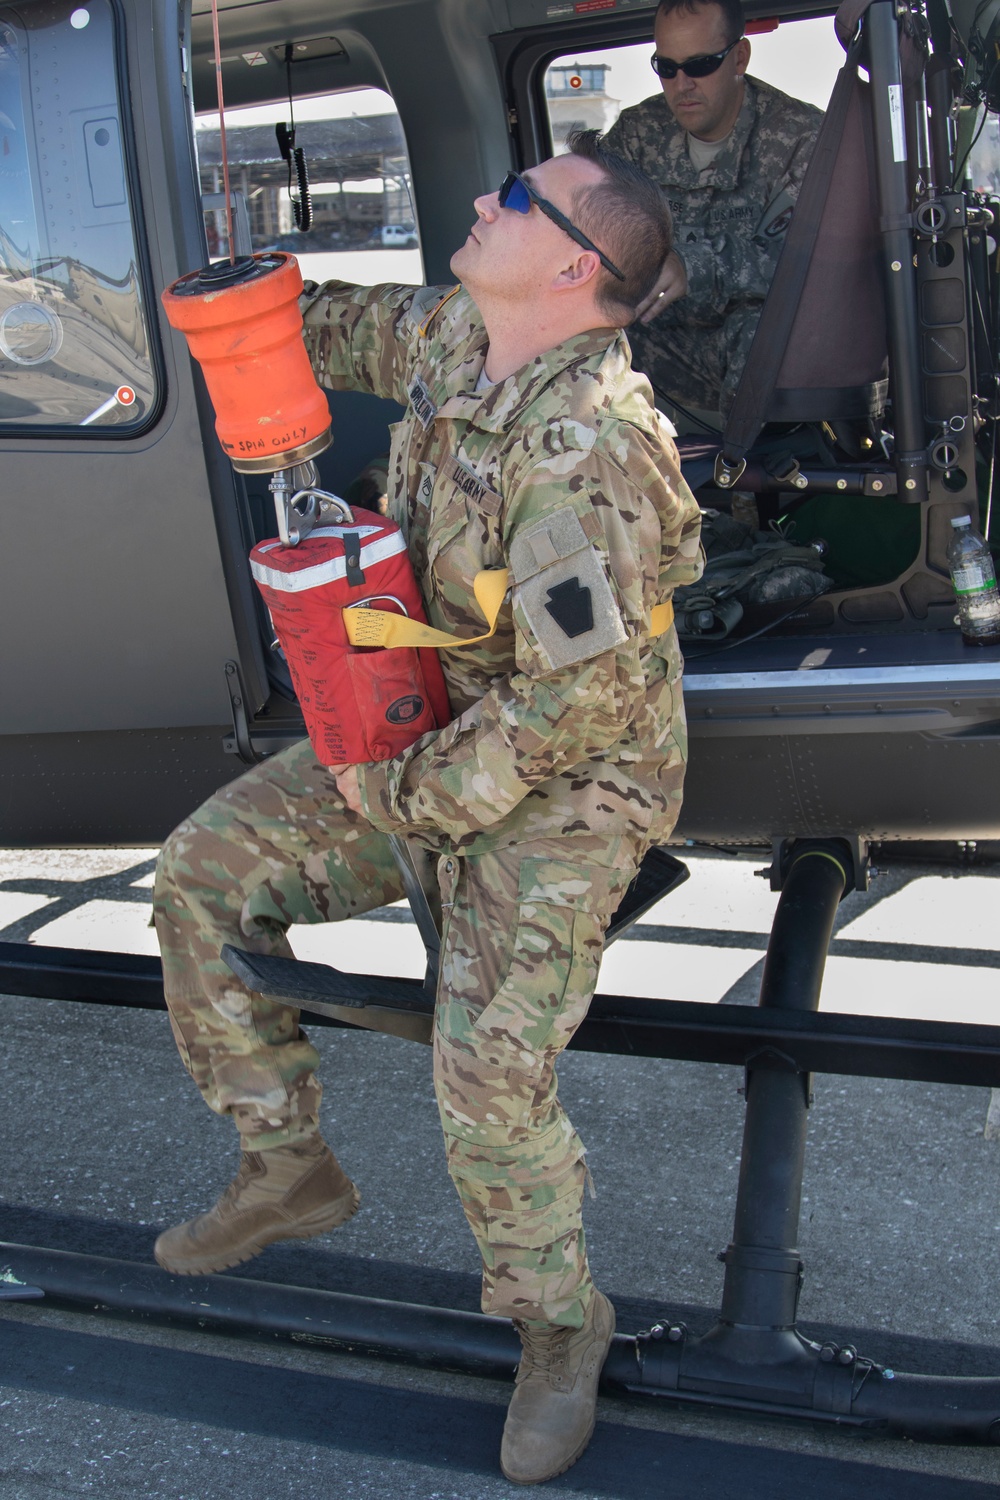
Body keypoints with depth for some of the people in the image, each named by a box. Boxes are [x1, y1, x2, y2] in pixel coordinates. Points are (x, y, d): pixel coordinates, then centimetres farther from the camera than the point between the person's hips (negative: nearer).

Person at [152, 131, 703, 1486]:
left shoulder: (583, 449, -30)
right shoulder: (458, 334, -2)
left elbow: (579, 702, -30)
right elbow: (355, 329, 22)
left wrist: (407, 797, -19)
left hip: (567, 783, -9)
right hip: (428, 732, 9)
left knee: (488, 1068, -21)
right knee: (207, 868, 3)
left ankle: (559, 1321, 11)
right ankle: (289, 1168, 19)